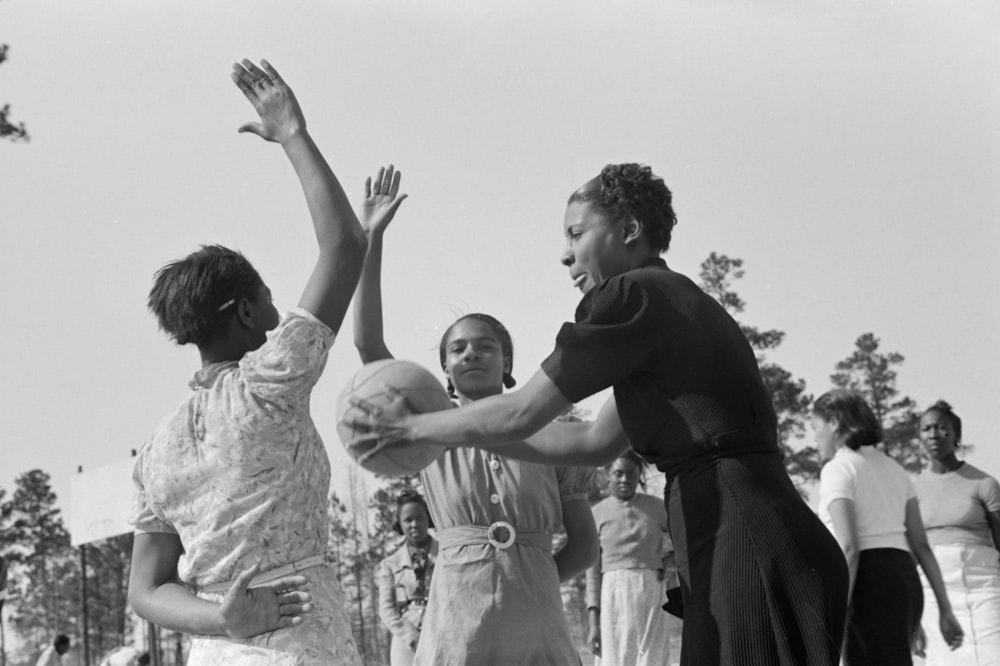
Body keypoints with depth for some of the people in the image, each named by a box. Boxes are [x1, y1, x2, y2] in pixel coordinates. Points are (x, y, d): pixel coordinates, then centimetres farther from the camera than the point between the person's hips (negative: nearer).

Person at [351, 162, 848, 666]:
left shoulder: (630, 298, -7)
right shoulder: (677, 300, 23)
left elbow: (522, 414, -6)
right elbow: (597, 442, 28)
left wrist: (410, 427, 8)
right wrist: (469, 433, 30)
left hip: (742, 544, -10)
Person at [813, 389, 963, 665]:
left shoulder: (838, 469, -4)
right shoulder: (894, 469, 19)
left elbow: (848, 548, -16)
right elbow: (921, 544, 16)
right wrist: (945, 610, 14)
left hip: (869, 587, -8)